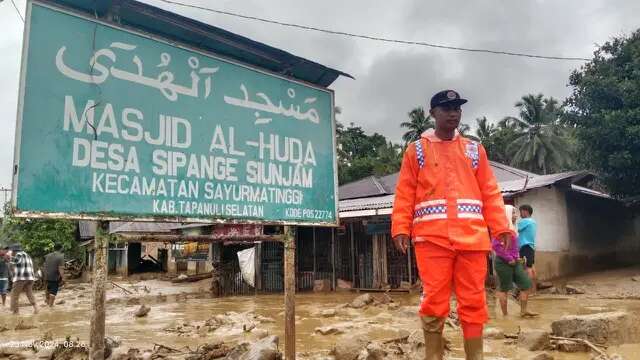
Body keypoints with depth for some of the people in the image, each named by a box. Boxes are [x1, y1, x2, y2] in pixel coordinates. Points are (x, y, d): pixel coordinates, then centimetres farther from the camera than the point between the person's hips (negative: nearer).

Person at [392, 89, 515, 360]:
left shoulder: (475, 150, 18)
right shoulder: (417, 150, 11)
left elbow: (490, 193, 13)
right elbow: (404, 194, 5)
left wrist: (502, 227, 2)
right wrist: (400, 229, -7)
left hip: (472, 237, 2)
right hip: (431, 237, -2)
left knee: (473, 302, 4)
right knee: (434, 302, -1)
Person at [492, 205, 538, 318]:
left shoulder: (512, 227, 13)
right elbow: (495, 245, -25)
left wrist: (517, 257, 11)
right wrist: (509, 259, -19)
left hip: (514, 262, 9)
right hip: (503, 263, -9)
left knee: (526, 284, 8)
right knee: (504, 288, 1)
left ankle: (523, 311, 16)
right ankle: (505, 315, 10)